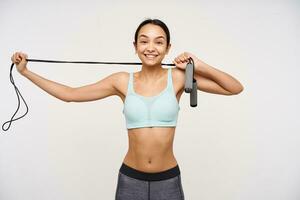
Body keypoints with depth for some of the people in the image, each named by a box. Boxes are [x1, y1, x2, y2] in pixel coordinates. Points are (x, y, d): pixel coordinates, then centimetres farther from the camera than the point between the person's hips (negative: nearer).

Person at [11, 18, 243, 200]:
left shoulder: (178, 77, -6)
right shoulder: (122, 81, -3)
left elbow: (236, 88, -4)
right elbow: (69, 94, 4)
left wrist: (200, 66, -16)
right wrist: (25, 71, 6)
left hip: (168, 180, -1)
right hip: (130, 179, 1)